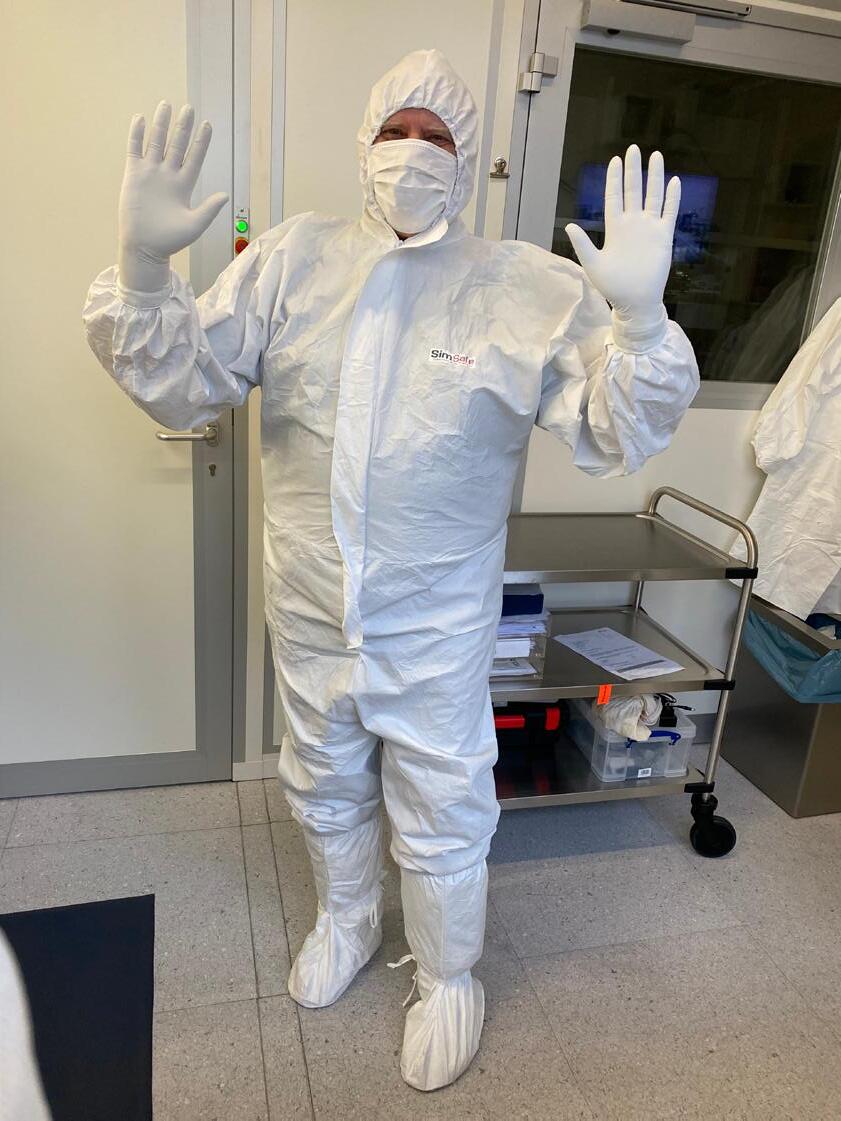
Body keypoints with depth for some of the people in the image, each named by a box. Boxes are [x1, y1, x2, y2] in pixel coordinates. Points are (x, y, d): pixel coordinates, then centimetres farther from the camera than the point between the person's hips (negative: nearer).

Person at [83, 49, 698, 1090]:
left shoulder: (532, 286, -9)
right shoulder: (296, 255, -2)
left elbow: (618, 437, -12)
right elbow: (184, 383, -3)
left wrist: (639, 319, -29)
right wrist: (141, 270, -20)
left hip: (438, 627, -2)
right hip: (308, 614, 3)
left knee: (442, 822, 16)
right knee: (324, 791, 26)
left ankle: (447, 978, 47)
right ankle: (344, 922, 58)